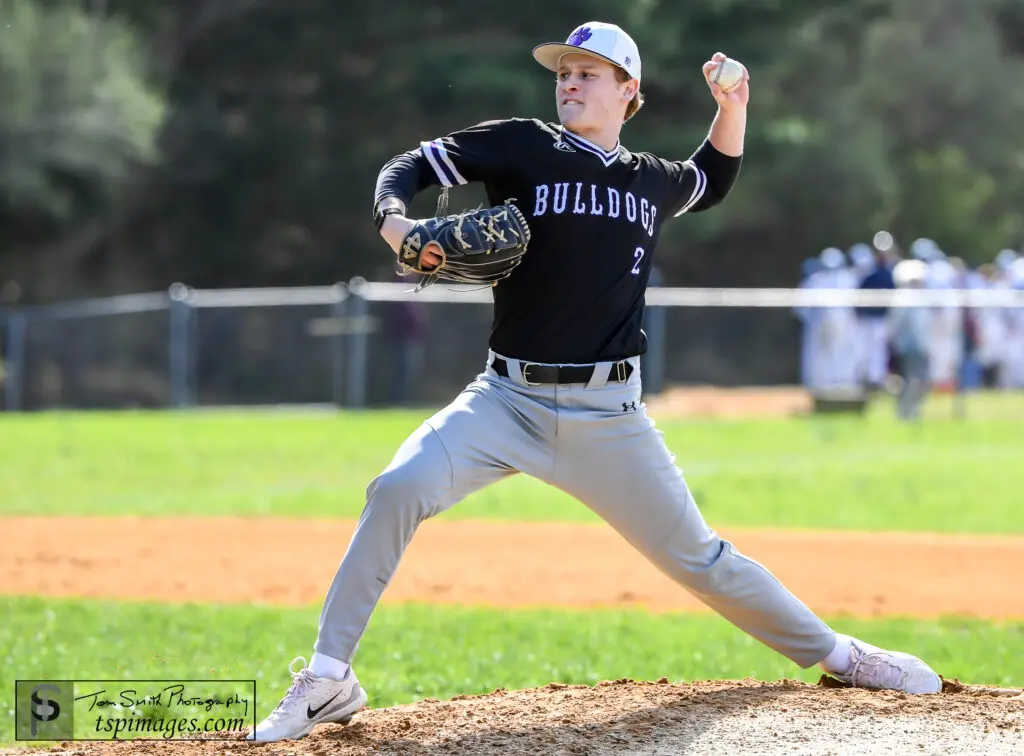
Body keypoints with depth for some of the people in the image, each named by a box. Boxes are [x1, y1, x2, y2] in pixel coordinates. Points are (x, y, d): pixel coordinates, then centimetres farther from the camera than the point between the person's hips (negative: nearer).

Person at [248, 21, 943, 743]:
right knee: (398, 489, -25)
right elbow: (408, 167, -1)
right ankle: (328, 681, -19)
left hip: (610, 418, 2)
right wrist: (396, 224, -23)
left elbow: (713, 180, 34)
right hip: (508, 399, -2)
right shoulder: (522, 147, 1)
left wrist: (733, 109, 16)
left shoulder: (653, 181, 10)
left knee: (700, 559, 5)